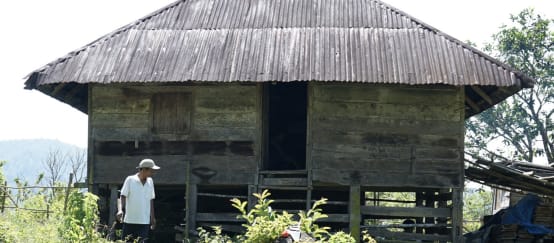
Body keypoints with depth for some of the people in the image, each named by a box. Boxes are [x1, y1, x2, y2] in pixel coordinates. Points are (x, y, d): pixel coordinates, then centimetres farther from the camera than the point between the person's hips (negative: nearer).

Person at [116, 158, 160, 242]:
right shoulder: (130, 180, -4)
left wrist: (152, 217, 15)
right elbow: (123, 196, -7)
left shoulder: (150, 181, 9)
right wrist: (120, 210, -23)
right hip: (129, 220, -3)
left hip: (144, 222, 3)